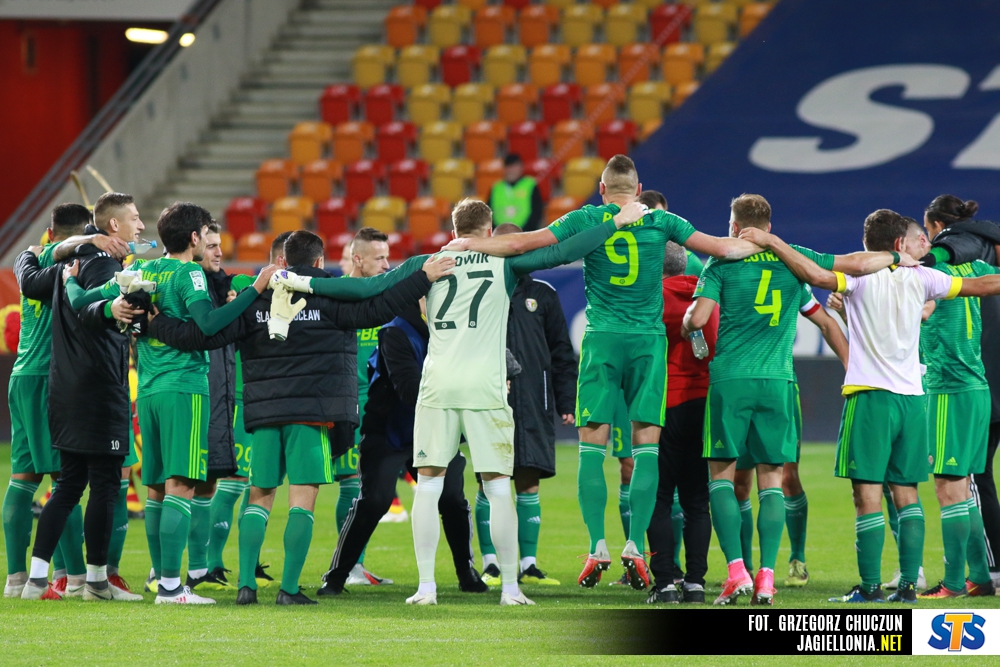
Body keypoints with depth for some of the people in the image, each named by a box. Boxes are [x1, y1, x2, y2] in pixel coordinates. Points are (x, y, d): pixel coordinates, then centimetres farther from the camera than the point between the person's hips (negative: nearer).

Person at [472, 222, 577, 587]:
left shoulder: (542, 294, 11)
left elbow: (561, 352, 14)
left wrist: (566, 402, 8)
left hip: (533, 404, 1)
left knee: (528, 483, 2)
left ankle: (529, 564, 7)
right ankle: (490, 564, 3)